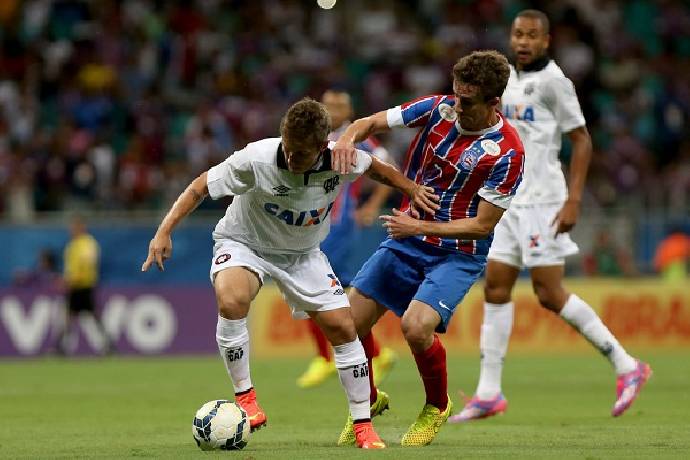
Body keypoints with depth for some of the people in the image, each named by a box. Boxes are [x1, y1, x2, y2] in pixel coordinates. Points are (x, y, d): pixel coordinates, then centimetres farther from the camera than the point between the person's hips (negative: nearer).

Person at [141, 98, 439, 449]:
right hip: (244, 244, -3)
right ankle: (244, 396, -16)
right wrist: (164, 231, -27)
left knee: (343, 328, -5)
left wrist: (411, 189, 8)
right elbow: (202, 185, -21)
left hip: (302, 253, 4)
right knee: (231, 301, -35)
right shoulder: (256, 159, -32)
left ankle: (363, 426, 10)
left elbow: (373, 167, 3)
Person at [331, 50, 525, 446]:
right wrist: (348, 138, -23)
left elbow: (483, 224, -18)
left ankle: (437, 407, 3)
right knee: (349, 324, 0)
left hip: (459, 253, -5)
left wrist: (420, 227, -23)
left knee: (416, 325, -27)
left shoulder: (507, 152, -21)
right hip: (407, 239, 5)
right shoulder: (437, 108, -7)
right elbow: (372, 123, 0)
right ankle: (369, 401, 30)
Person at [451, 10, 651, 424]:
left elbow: (582, 140, -11)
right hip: (510, 200, 8)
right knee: (496, 286, 3)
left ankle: (627, 366, 1)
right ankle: (488, 393, 5)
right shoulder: (507, 77, 13)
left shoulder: (552, 80, -10)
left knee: (549, 293, -9)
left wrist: (574, 200, -18)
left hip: (542, 202, -8)